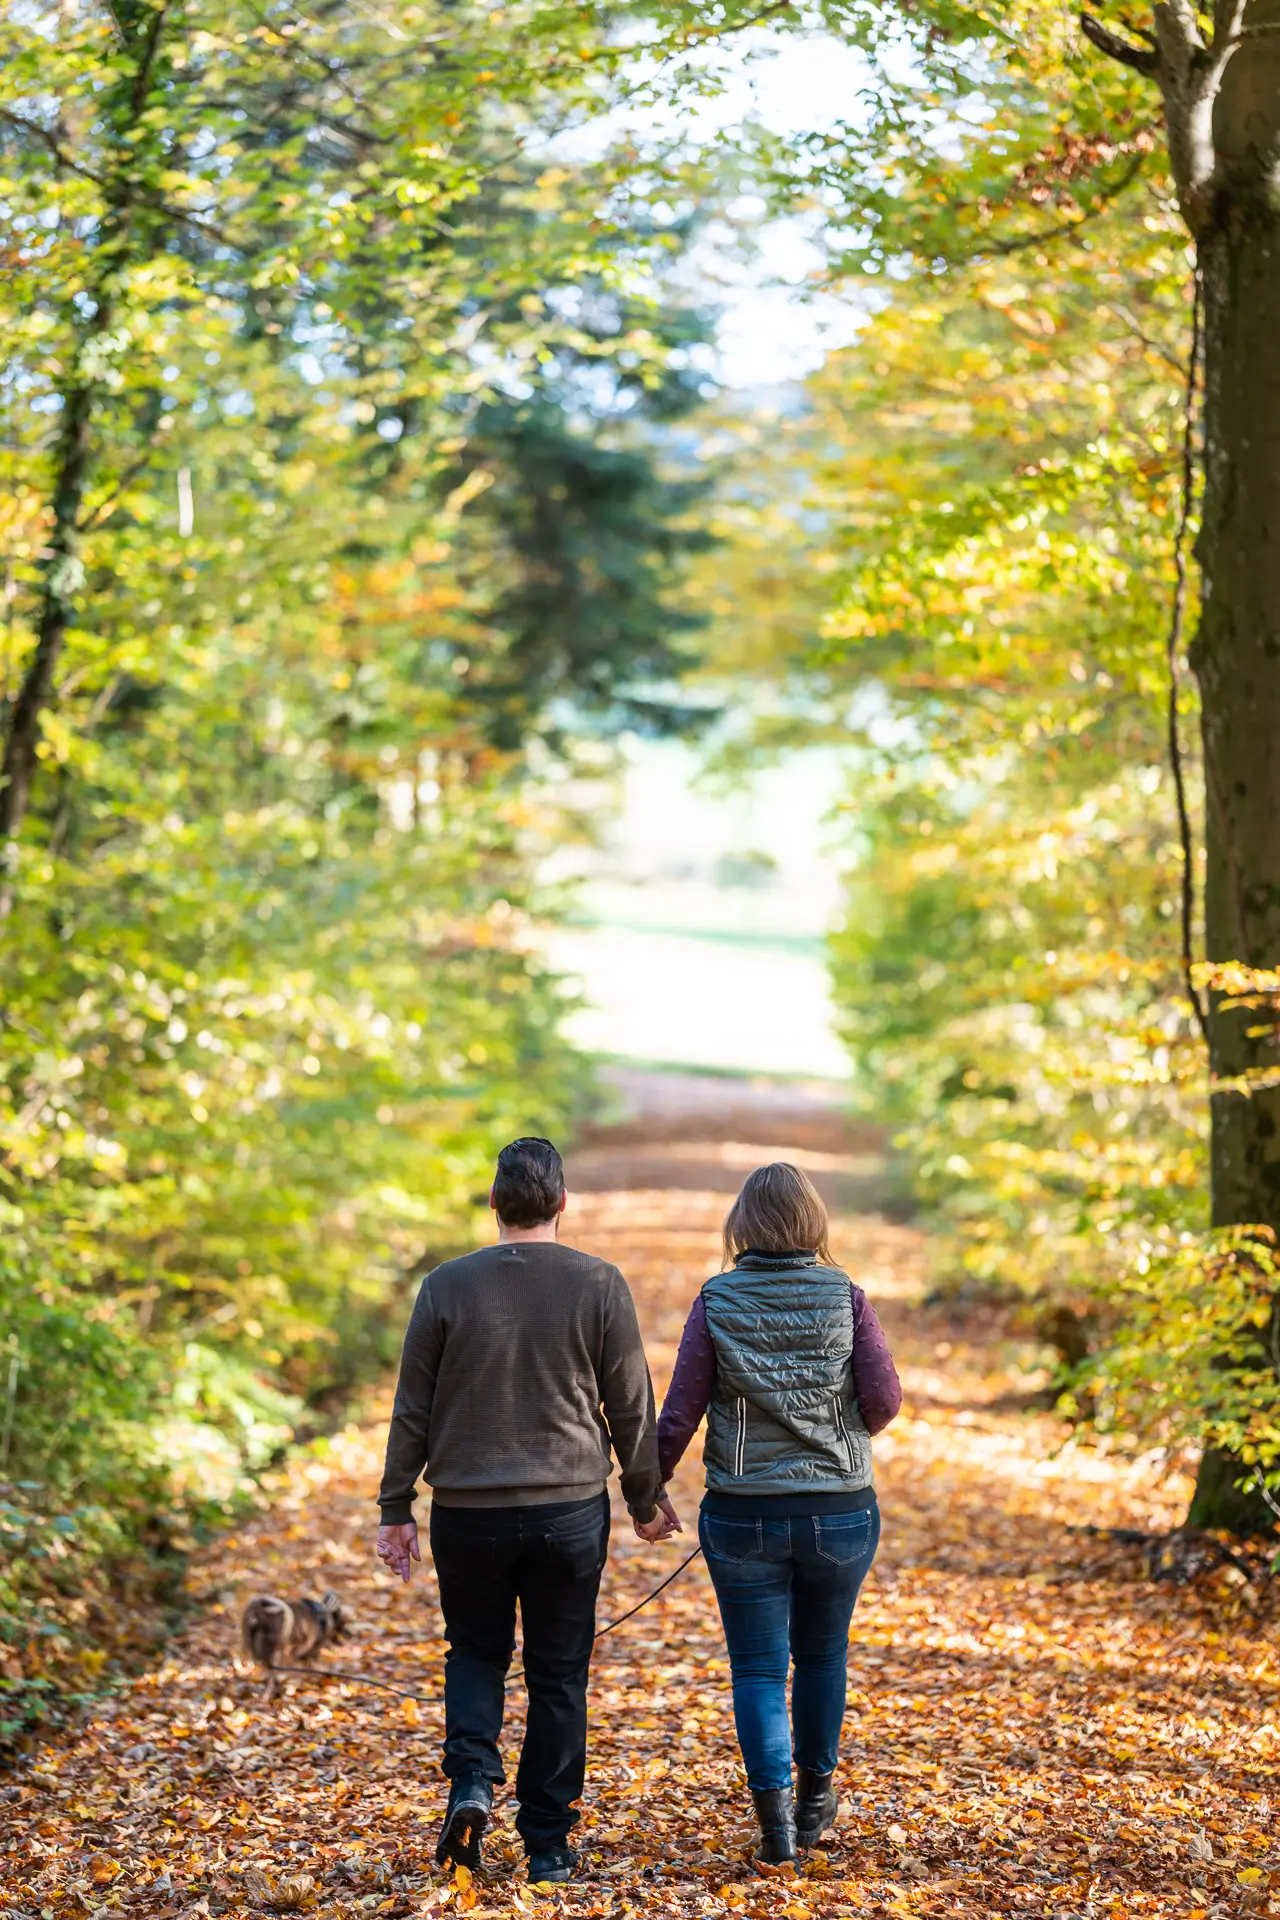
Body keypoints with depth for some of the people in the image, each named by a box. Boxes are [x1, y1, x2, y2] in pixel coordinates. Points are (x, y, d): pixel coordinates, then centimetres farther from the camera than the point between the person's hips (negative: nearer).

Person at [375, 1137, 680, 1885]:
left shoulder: (448, 1285, -2)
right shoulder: (599, 1284, -3)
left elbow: (413, 1411, 1)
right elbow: (631, 1407, 1)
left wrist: (396, 1508, 9)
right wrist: (646, 1499, 14)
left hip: (468, 1512, 0)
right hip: (570, 1510, 0)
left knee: (476, 1652, 19)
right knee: (559, 1676, 9)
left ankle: (472, 1782, -3)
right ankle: (549, 1844, 13)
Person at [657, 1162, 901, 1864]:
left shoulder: (716, 1302, -6)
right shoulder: (845, 1298, -6)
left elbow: (681, 1410, -6)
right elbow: (884, 1399, -9)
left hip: (743, 1515, -1)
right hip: (839, 1512, 1)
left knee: (757, 1668, 7)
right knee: (822, 1654, 20)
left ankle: (775, 1811, -6)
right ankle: (814, 1795, 34)